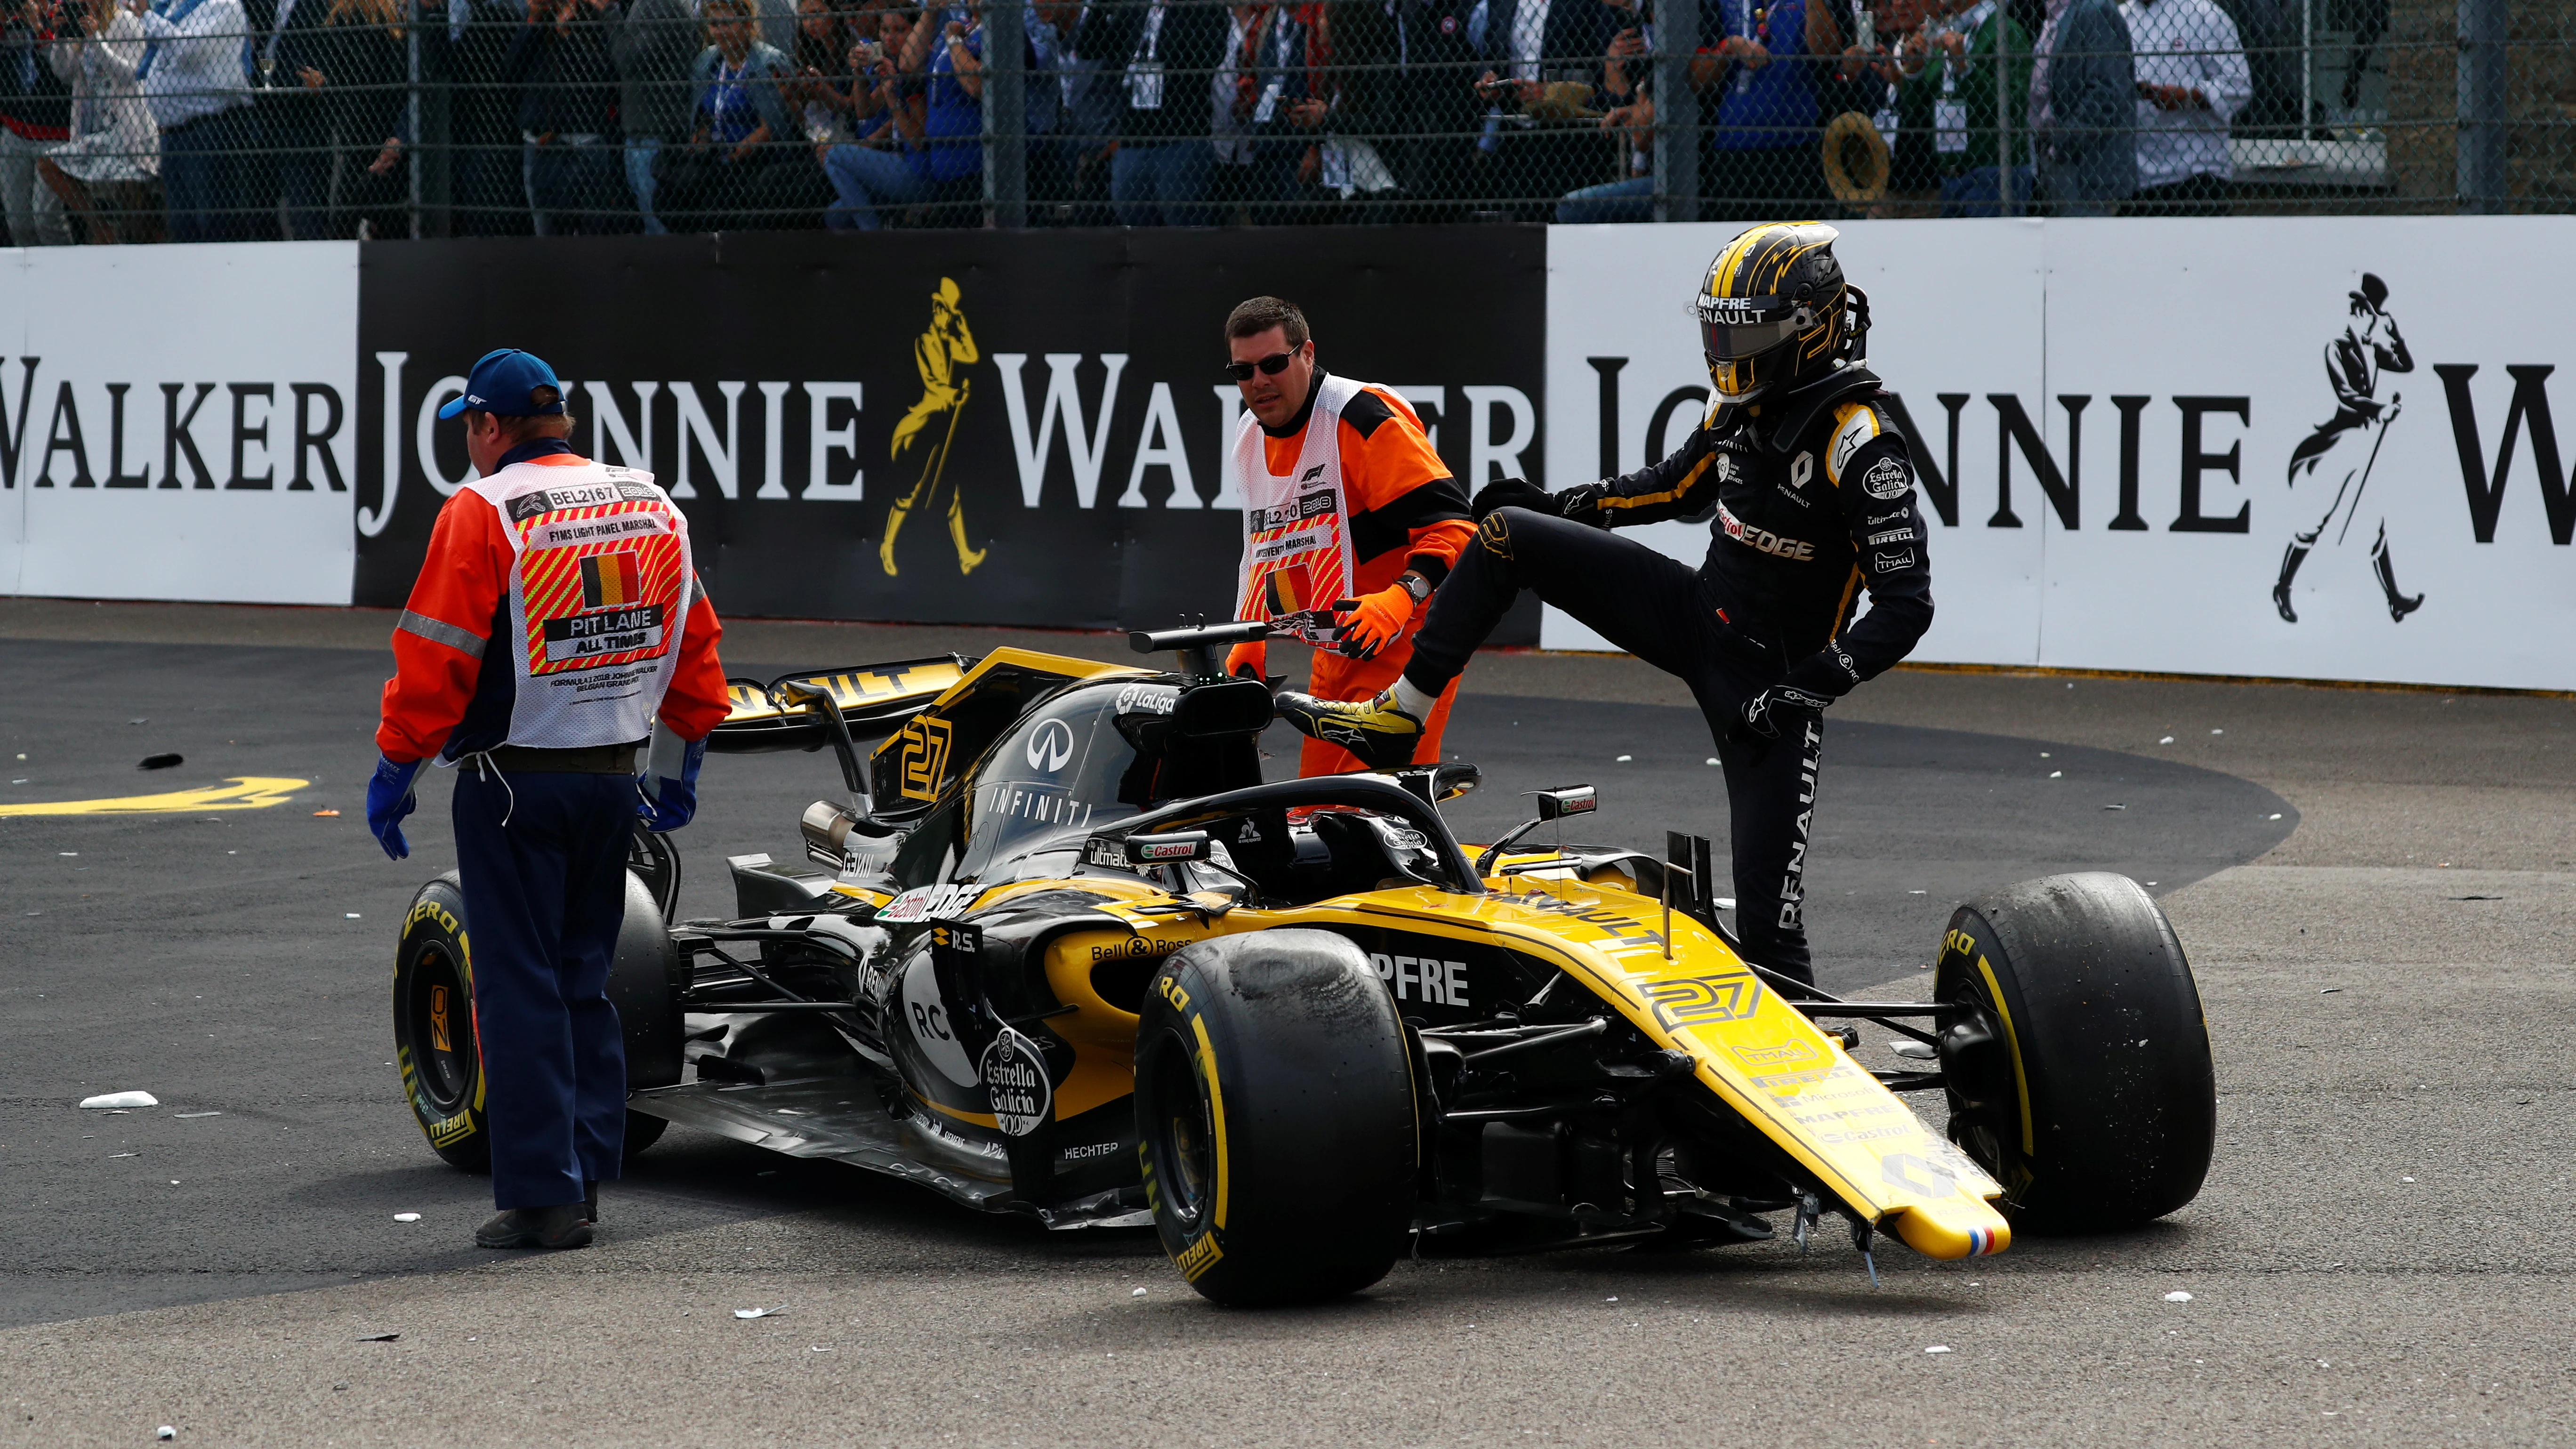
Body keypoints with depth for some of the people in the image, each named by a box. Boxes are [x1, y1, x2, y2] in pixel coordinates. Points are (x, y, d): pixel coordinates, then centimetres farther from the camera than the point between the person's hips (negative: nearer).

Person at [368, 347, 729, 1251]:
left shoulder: (482, 513, -12)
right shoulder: (653, 508, 7)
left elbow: (435, 661, -15)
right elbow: (694, 645, 14)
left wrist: (396, 770, -6)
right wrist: (678, 765, 22)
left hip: (511, 781, -6)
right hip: (613, 781, 6)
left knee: (519, 989, -1)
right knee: (585, 982, 16)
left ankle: (542, 1196, -2)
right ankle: (585, 1178, 16)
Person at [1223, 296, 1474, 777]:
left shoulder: (1362, 417, -17)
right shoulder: (1248, 439, 12)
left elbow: (1452, 524, -22)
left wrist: (1401, 598, -35)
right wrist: (1245, 650, 20)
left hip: (1402, 646, -9)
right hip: (1335, 657, 9)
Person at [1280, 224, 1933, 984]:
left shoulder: (1861, 443, -23)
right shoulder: (1742, 401, 0)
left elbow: (1906, 603, -24)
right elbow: (1681, 484, 21)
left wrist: (1809, 687, -29)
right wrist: (1562, 505, 14)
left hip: (1773, 675, -8)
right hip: (1699, 612, 8)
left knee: (1768, 914, -11)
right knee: (1505, 534, 3)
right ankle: (1399, 714, 8)